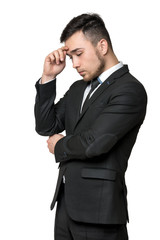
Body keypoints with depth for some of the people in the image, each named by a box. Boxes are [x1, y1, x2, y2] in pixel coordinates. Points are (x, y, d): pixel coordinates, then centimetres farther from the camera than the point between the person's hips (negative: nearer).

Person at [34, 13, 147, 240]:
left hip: (98, 208, -7)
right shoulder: (78, 88, 14)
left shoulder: (130, 90, -13)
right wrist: (48, 77, 2)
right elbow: (45, 127, 11)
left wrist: (60, 146, -1)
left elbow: (94, 142, -21)